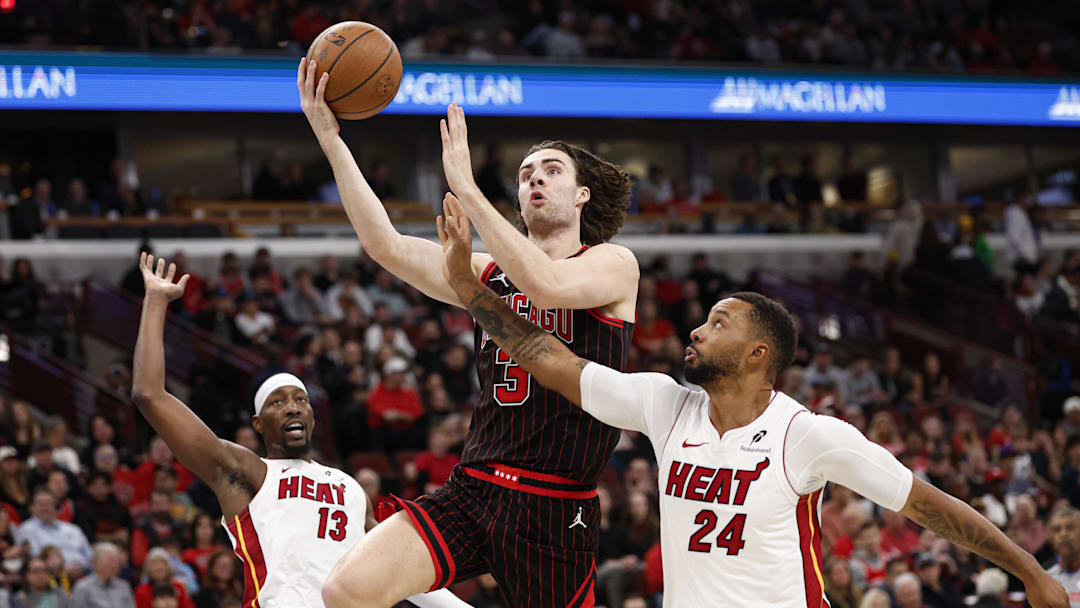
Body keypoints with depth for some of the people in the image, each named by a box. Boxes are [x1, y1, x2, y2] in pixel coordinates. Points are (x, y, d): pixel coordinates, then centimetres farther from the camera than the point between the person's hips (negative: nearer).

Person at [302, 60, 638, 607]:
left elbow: (546, 285, -20)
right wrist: (330, 139, -3)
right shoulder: (489, 273, 15)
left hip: (556, 509, -4)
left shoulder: (615, 264, 2)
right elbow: (386, 246, 4)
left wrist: (466, 188, -20)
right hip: (471, 488, 4)